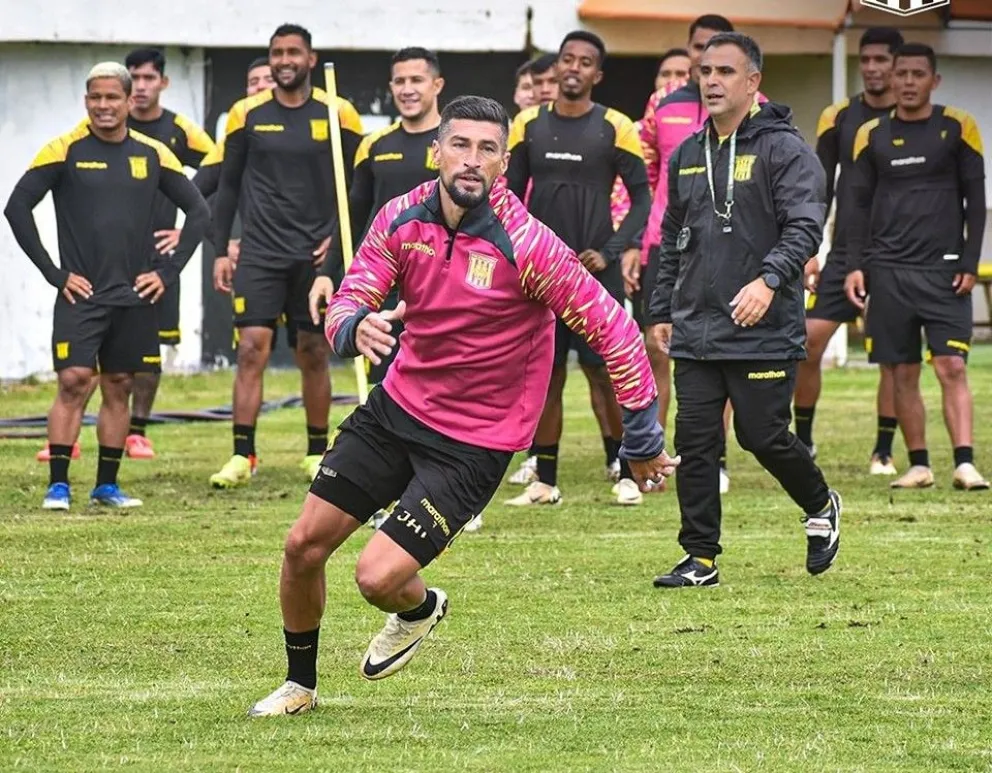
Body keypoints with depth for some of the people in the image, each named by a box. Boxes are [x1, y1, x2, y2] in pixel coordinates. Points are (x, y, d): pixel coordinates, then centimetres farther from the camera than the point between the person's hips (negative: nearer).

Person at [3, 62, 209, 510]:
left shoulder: (153, 154, 5)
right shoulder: (65, 151, -4)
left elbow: (199, 212, 12)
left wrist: (167, 271, 3)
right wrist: (54, 273, -8)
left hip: (134, 297, 3)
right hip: (81, 294, -3)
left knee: (119, 388, 7)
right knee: (73, 382, -12)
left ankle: (107, 485, 15)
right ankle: (58, 485, -8)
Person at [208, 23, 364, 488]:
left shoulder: (338, 114, 1)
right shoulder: (247, 114, 2)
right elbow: (228, 185, 8)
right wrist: (220, 250, 4)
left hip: (316, 255, 0)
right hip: (260, 253, 0)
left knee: (314, 354, 7)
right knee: (251, 348, -10)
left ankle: (317, 452, 18)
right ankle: (242, 456, -10)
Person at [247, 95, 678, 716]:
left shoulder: (527, 246, -24)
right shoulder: (402, 220, -8)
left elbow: (615, 331, -18)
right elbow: (344, 306, -4)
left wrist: (643, 442, -14)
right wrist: (356, 328, -30)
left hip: (476, 443, -5)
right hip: (397, 406, 5)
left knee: (378, 577, -13)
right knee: (304, 545, 2)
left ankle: (420, 608, 26)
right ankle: (301, 685, 27)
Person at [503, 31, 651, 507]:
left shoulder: (613, 128, -3)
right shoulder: (529, 125, 5)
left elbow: (642, 197, 1)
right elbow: (510, 197, 12)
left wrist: (610, 253, -9)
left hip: (594, 272, -3)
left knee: (603, 372, -3)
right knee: (545, 375, 4)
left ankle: (622, 472, 7)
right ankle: (545, 480, 8)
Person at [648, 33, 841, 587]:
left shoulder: (784, 149, -5)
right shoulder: (687, 156, 14)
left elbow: (805, 227, -14)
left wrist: (769, 279, -30)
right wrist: (663, 312, 20)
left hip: (765, 331, -6)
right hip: (696, 330, 6)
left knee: (763, 436, -2)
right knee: (695, 441, 0)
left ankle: (822, 507, 26)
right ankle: (700, 558, 6)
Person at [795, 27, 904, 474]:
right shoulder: (838, 118, 6)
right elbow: (819, 189, 9)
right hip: (846, 250, 2)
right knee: (808, 341, -7)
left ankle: (884, 452, 8)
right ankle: (803, 440, 7)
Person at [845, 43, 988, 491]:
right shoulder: (872, 135, 8)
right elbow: (860, 203, 11)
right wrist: (856, 265, 2)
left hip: (944, 270, -2)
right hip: (889, 270, 2)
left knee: (952, 367, -11)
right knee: (902, 374, 2)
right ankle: (919, 466, 9)